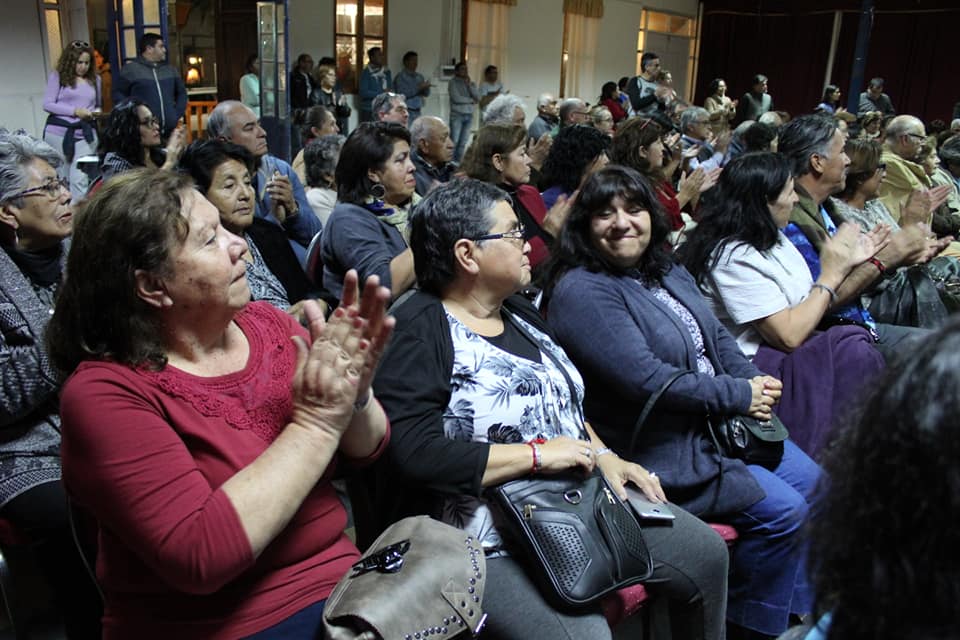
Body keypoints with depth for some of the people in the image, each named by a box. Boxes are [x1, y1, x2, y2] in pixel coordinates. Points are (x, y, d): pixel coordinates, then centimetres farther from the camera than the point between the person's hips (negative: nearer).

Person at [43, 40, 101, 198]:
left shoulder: (95, 79, 12)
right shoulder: (58, 76, 1)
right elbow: (47, 104, -5)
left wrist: (96, 112, 1)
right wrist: (75, 111, -14)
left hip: (86, 134, 1)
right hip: (58, 132, -1)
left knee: (80, 179, -11)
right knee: (60, 177, 9)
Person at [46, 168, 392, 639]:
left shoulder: (266, 323, 1)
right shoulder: (105, 393, -14)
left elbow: (364, 450, 4)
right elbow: (200, 557, -23)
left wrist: (354, 390, -16)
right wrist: (315, 425, -22)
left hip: (341, 577, 6)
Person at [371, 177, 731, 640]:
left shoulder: (518, 311, 12)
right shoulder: (418, 332, -15)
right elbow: (416, 455, -25)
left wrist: (602, 455, 3)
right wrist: (539, 454, -21)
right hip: (492, 544, -8)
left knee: (706, 554, 6)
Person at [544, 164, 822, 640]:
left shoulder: (667, 271, 9)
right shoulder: (580, 292, -20)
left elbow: (717, 336, 15)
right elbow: (645, 380, -27)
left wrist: (755, 380, -5)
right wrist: (739, 395, -19)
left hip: (719, 422, 10)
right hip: (661, 451, -9)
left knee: (811, 480, 10)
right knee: (781, 510, -13)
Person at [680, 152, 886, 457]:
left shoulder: (772, 238, 12)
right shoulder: (735, 257, -18)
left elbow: (806, 307, 15)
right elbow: (789, 335, -20)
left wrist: (845, 264, 7)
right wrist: (831, 275, -11)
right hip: (753, 369, -9)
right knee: (851, 347, -23)